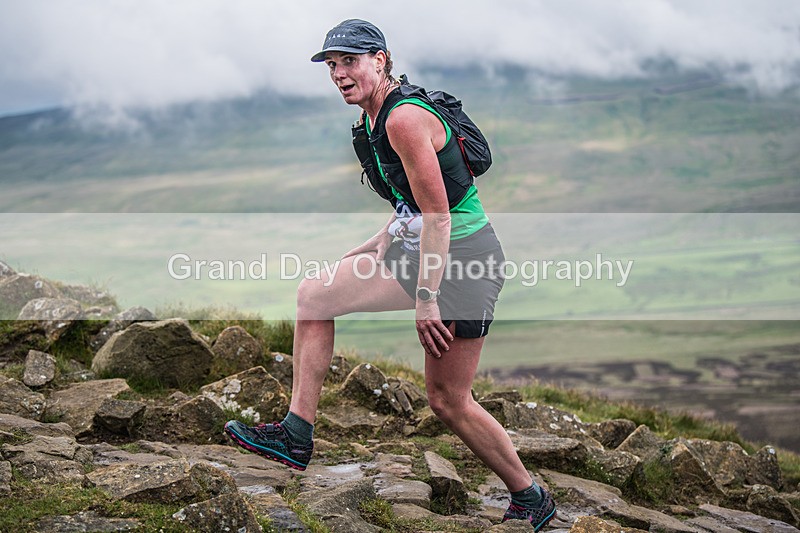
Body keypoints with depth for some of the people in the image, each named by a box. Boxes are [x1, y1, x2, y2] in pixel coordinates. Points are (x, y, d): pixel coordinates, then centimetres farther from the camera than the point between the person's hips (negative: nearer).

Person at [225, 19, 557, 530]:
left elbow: (438, 215, -22)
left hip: (465, 259, -10)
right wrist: (379, 245, 14)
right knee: (314, 294, 1)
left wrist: (425, 298, -22)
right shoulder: (377, 119, 11)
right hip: (421, 250, 10)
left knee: (448, 400, -2)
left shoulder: (405, 118, -19)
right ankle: (297, 435, 1)